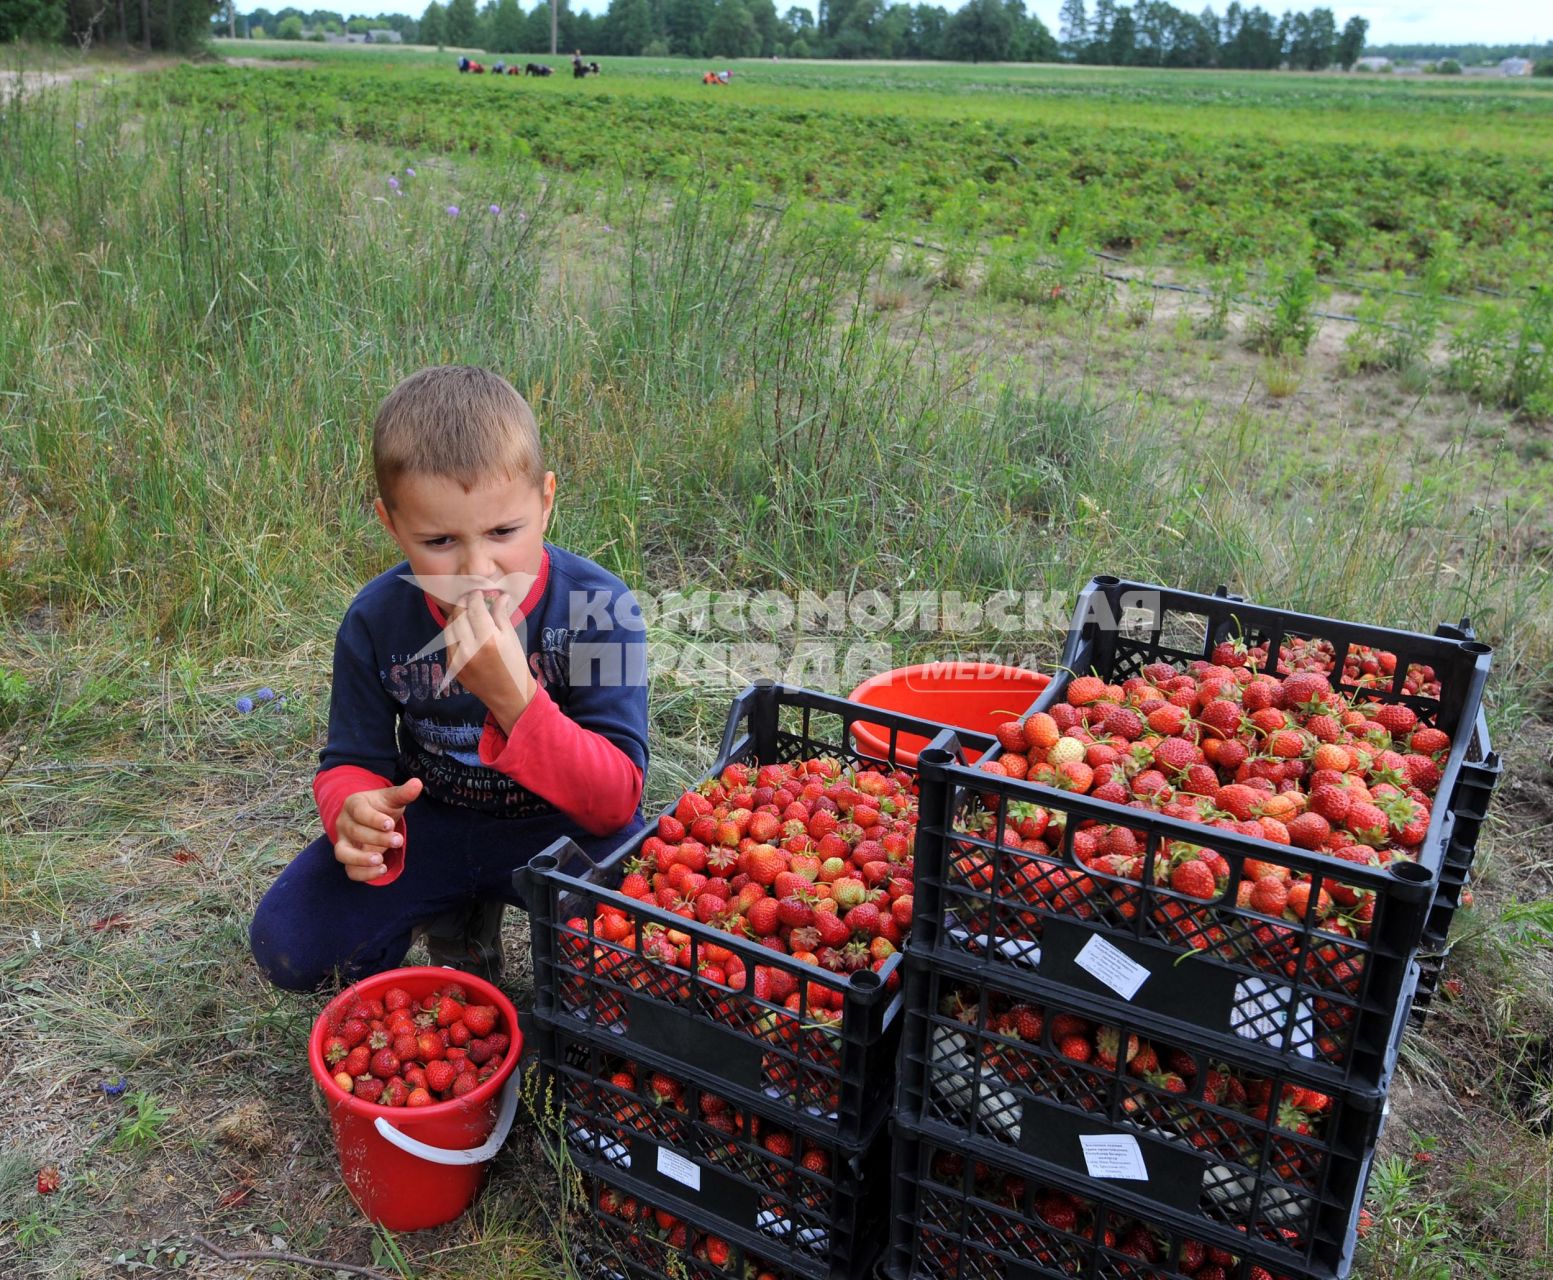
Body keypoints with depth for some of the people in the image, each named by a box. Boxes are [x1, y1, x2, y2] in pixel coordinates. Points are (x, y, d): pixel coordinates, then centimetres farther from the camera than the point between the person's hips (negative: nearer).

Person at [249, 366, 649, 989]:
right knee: (285, 944, -13)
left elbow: (616, 802, -25)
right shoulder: (376, 618, -13)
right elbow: (352, 762, -2)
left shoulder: (601, 607, -23)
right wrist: (358, 813, -29)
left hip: (563, 826, -2)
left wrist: (514, 697, -41)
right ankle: (457, 918, 14)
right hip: (427, 825, 3)